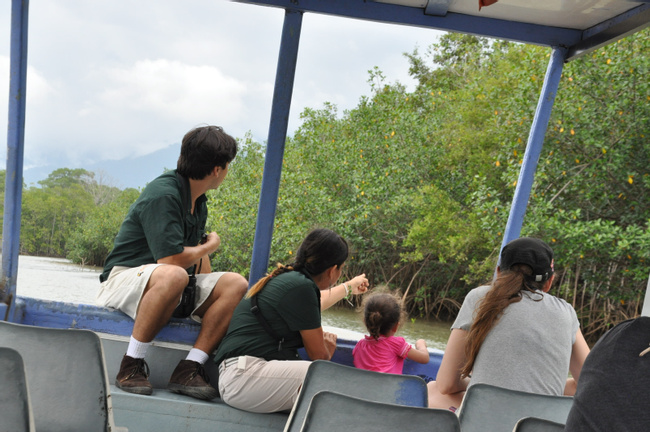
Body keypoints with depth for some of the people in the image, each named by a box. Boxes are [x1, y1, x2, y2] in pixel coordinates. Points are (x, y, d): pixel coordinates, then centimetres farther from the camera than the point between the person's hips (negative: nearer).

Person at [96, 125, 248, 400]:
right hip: (124, 278, -8)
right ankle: (131, 365, -25)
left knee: (236, 284, -12)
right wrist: (211, 246, -9)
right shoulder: (163, 195, -19)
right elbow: (172, 259, -27)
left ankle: (189, 368, -18)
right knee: (173, 276, -41)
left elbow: (199, 259, 17)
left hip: (169, 285, 8)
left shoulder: (198, 201, 11)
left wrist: (211, 297, 8)